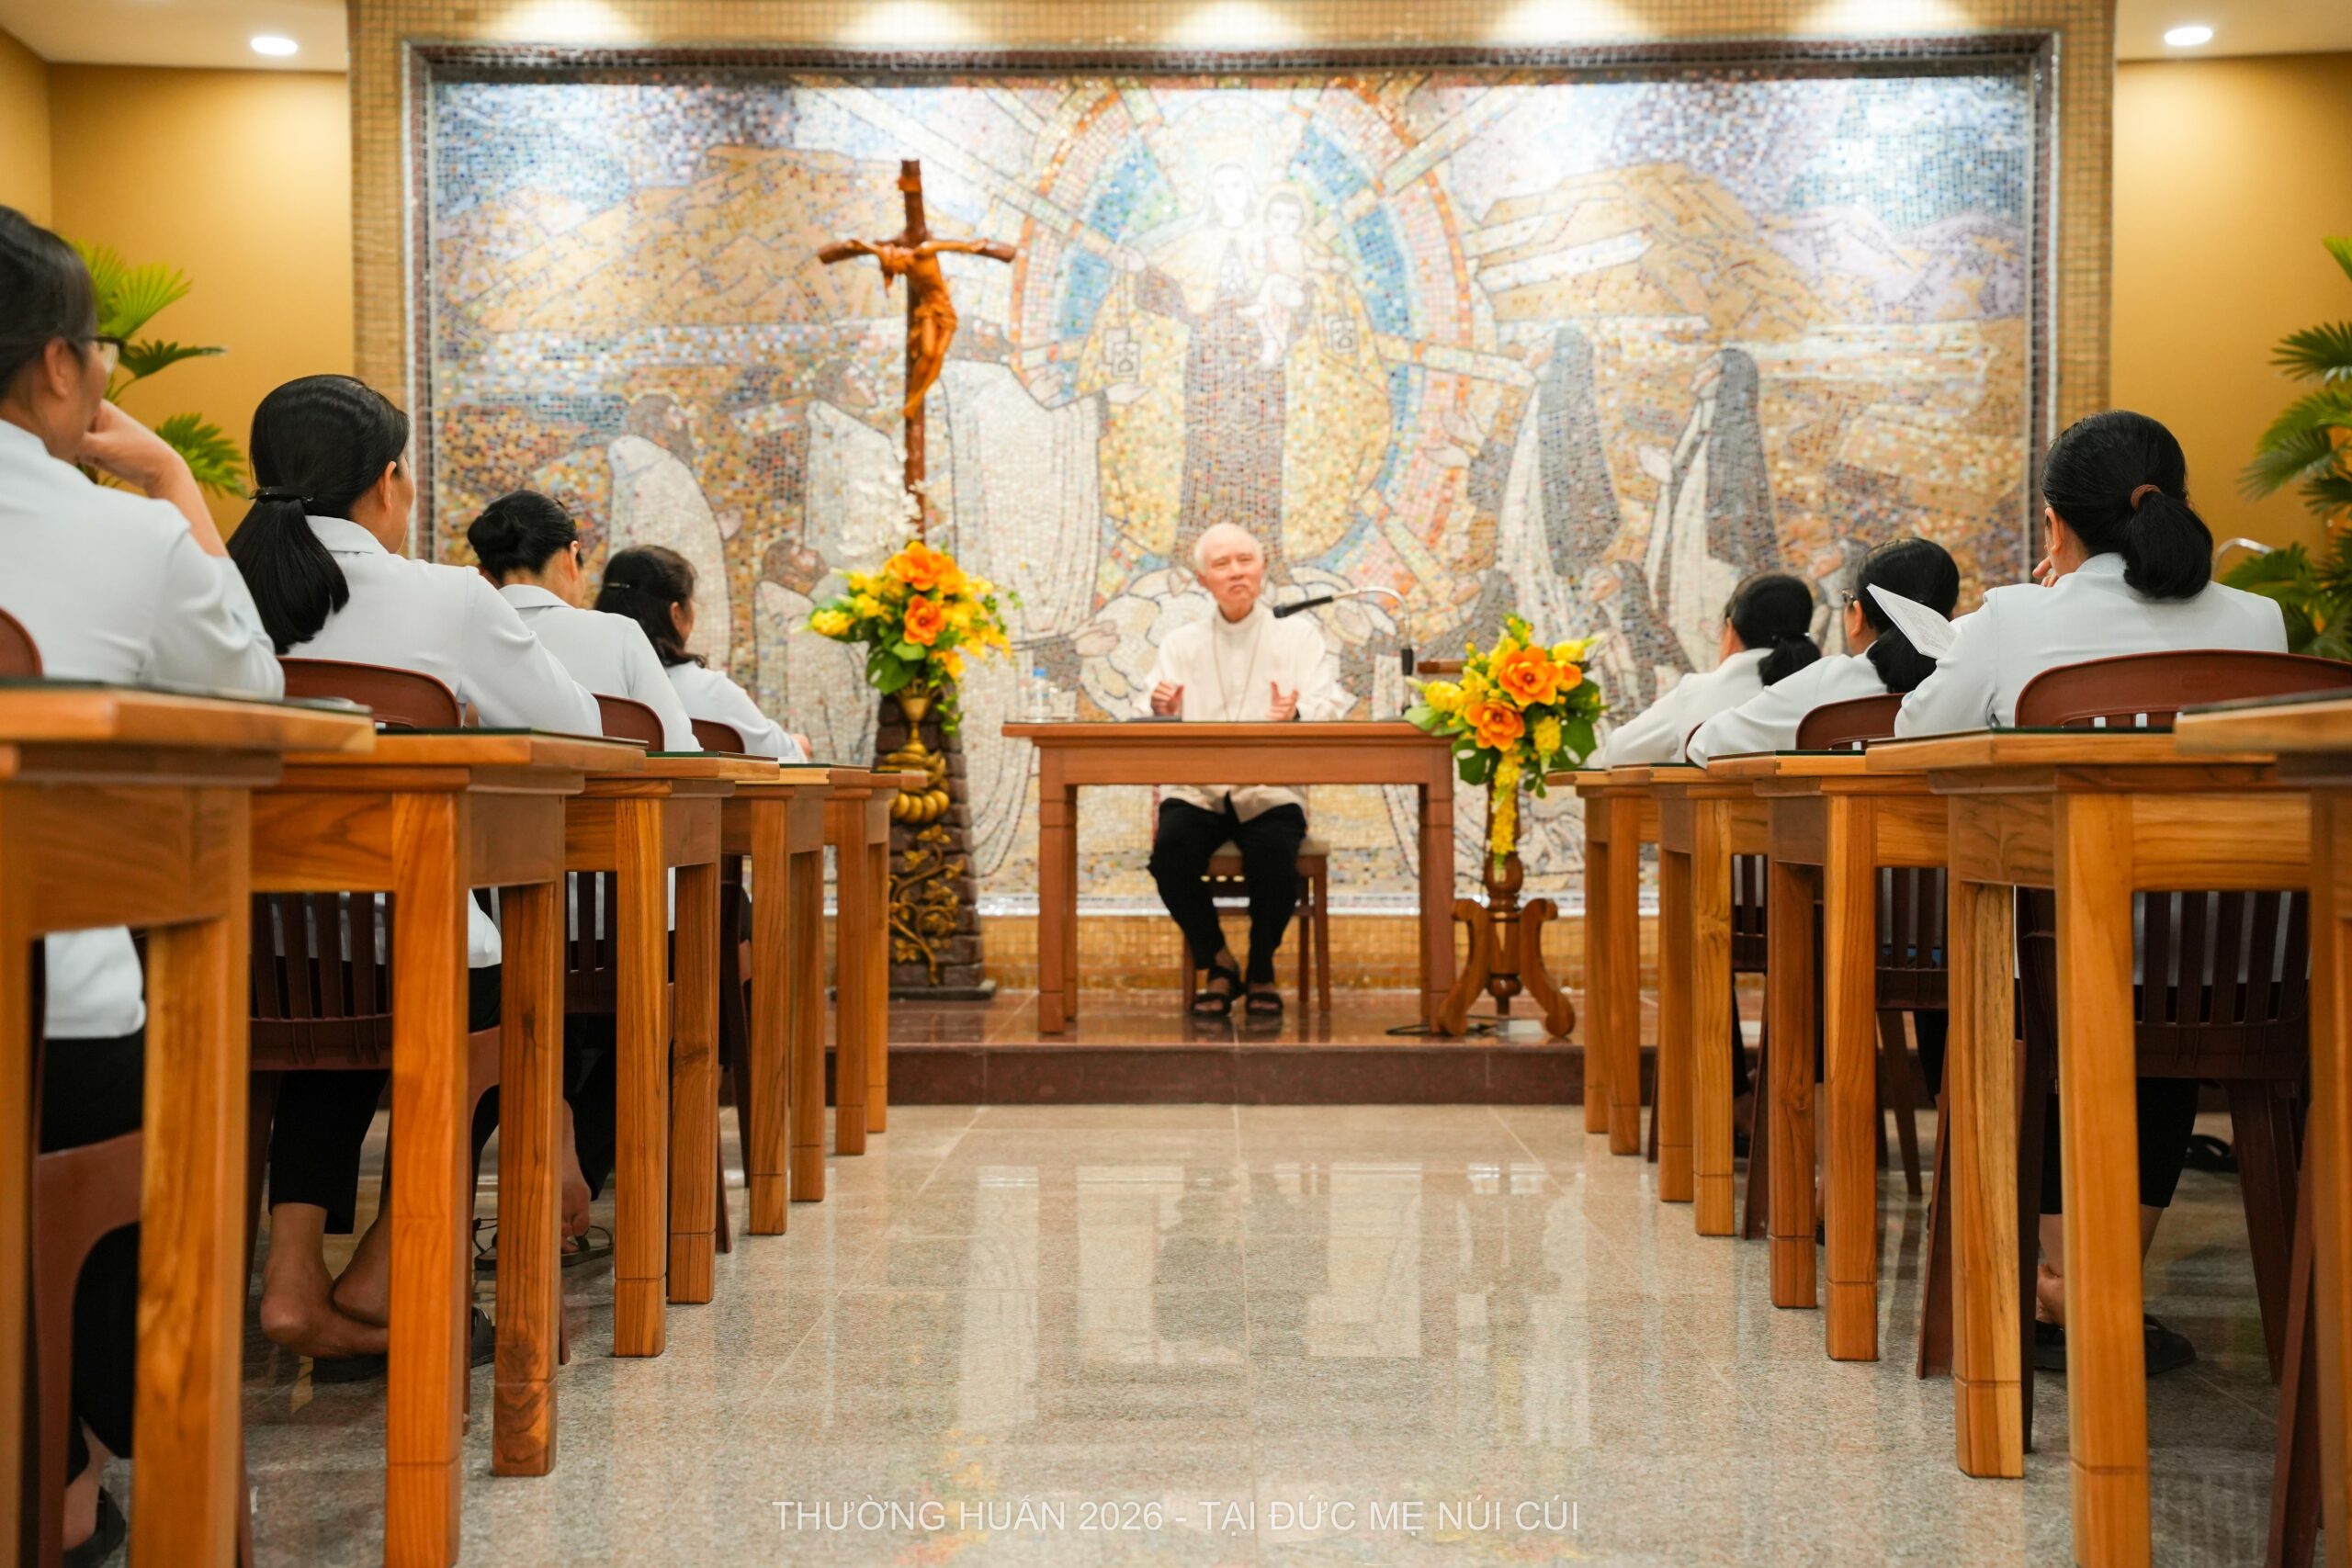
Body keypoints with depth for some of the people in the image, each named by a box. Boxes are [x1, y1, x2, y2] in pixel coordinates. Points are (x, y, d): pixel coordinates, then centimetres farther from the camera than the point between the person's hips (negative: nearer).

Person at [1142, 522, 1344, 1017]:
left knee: (1274, 858, -32)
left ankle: (1261, 972, -1)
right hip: (1196, 790, 2)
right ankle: (1218, 966, -2)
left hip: (1271, 791, -1)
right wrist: (1165, 715, -17)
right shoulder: (1181, 644, 15)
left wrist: (1296, 716, -26)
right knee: (1170, 853, -29)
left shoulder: (1298, 634, 11)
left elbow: (1326, 708, -3)